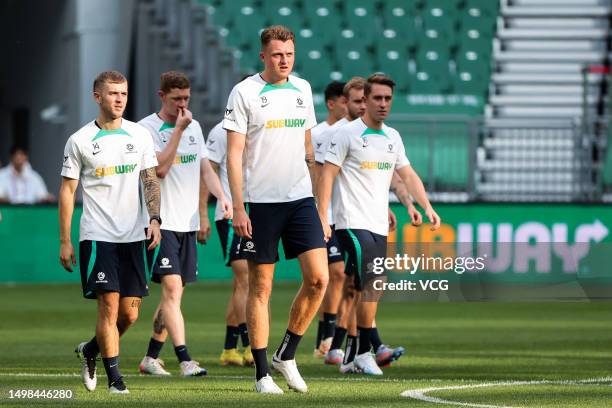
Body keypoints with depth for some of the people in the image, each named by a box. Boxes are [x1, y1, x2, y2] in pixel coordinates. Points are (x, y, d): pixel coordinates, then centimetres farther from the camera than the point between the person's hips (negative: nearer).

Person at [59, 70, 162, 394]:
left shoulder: (139, 135, 7)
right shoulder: (79, 141, -1)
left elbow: (150, 180, 10)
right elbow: (67, 190, 2)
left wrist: (154, 219, -6)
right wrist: (64, 242, 0)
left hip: (132, 235, 3)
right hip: (97, 235, -3)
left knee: (130, 312, 3)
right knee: (109, 305, -11)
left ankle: (90, 350, 29)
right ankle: (114, 376, -2)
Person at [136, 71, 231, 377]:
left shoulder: (194, 127, 14)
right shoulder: (148, 128, -7)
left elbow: (204, 169, 17)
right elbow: (160, 168, -19)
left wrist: (221, 197, 1)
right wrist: (178, 129, -18)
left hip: (187, 223, 7)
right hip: (161, 222, -7)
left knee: (174, 292, 9)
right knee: (172, 288, -15)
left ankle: (151, 358, 20)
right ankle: (185, 360, -22)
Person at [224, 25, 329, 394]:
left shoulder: (302, 89, 10)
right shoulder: (245, 93, -5)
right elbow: (234, 153, -7)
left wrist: (318, 194, 19)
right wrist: (238, 208, -12)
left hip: (300, 198, 4)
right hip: (261, 201, -4)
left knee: (319, 278, -7)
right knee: (261, 286, 1)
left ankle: (287, 354, 10)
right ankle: (262, 373, 6)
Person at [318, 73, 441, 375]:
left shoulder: (392, 137, 15)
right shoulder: (347, 134, -5)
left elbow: (408, 175, 22)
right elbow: (327, 174, -7)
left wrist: (427, 206, 9)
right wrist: (322, 218, -14)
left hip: (378, 226, 7)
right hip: (353, 223, -7)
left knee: (366, 291, 6)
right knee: (372, 285, -17)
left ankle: (355, 355, 12)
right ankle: (367, 350, -14)